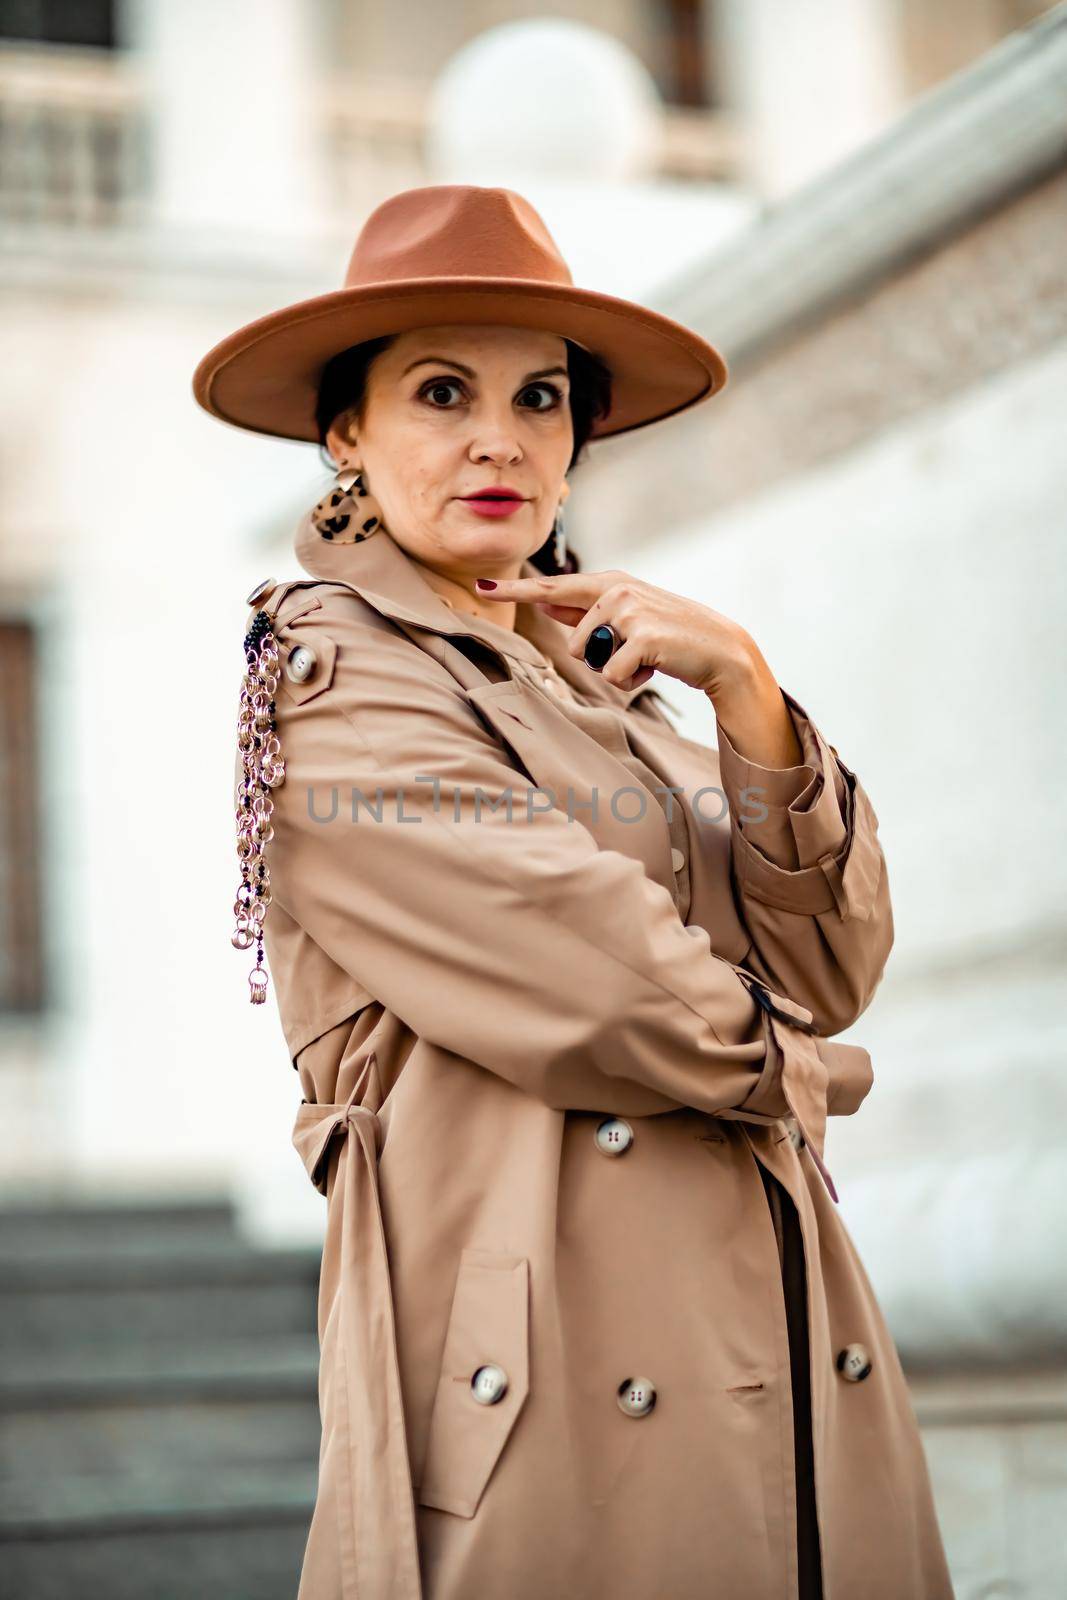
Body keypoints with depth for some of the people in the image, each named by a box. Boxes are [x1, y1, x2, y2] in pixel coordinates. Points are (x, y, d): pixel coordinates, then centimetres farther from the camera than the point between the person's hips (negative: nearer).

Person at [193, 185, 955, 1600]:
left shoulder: (592, 682, 18)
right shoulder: (339, 678, -6)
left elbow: (831, 971, 7)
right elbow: (608, 991, -15)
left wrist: (745, 689, -5)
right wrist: (790, 1069, 4)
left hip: (780, 1351, 7)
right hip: (556, 1372, -7)